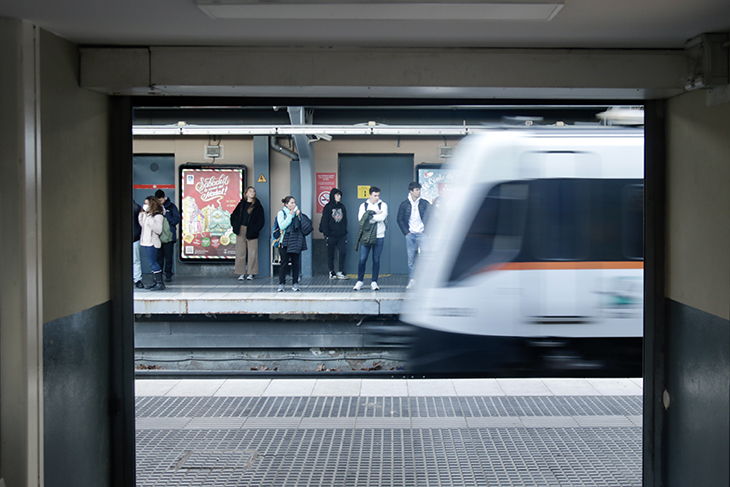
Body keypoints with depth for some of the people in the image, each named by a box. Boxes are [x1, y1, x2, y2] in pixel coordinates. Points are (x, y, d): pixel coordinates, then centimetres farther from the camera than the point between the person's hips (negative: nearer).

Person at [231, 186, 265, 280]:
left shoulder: (257, 206, 2)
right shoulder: (241, 204, 10)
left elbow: (261, 220, -1)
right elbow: (234, 215, 15)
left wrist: (255, 229, -12)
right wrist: (235, 226, 3)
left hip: (251, 232, -2)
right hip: (241, 231, 2)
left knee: (252, 253, -2)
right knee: (240, 252, 2)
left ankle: (250, 273, 6)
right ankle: (241, 273, 7)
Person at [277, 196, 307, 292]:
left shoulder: (297, 213, 14)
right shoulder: (281, 213, 3)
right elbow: (282, 226, -11)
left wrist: (299, 216, -6)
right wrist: (290, 216, -11)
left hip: (296, 241, 3)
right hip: (285, 242, -3)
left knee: (296, 263, 3)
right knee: (284, 262, -5)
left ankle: (295, 283, 8)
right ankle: (281, 283, 1)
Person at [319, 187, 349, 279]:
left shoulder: (342, 207, 12)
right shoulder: (327, 207, -1)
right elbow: (325, 222, -4)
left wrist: (345, 232, 10)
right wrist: (326, 234, -10)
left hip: (341, 235, 4)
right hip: (331, 236, -4)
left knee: (343, 253, -7)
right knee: (331, 254, 4)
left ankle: (341, 272, -1)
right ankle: (332, 273, 12)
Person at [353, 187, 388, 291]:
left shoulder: (383, 205, 5)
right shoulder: (363, 205, 6)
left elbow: (382, 217, -13)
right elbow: (361, 219, -9)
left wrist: (369, 217, -10)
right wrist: (376, 215, -10)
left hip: (379, 236, 0)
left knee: (376, 260, 4)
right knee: (362, 259, -2)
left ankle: (374, 282, 12)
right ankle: (359, 281, 9)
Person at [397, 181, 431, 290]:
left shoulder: (425, 203, 3)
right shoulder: (404, 204, 3)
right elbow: (400, 219, 7)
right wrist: (406, 232, 0)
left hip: (422, 233, 0)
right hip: (410, 235, 0)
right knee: (411, 258, 1)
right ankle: (411, 280, 8)